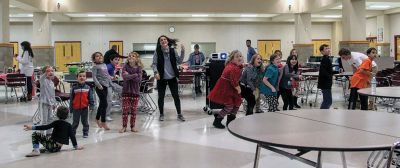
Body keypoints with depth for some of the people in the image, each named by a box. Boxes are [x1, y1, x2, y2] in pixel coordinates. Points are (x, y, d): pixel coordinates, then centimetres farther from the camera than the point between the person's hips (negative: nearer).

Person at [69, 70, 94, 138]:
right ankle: (72, 133, 20)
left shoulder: (88, 88, -1)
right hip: (76, 108, -1)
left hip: (85, 108, 1)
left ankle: (85, 133, 22)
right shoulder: (74, 88, -3)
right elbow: (71, 99, 1)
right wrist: (71, 108, 1)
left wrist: (91, 106, -5)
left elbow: (91, 98, 2)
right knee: (75, 122, 9)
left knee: (85, 122, 11)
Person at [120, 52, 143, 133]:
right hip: (126, 90, 0)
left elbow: (139, 79, -13)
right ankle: (124, 126, 9)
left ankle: (133, 126, 16)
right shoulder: (125, 66, 0)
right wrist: (134, 75, -14)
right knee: (125, 109, 0)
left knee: (134, 110, 6)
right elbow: (124, 76, -16)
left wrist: (129, 76, -15)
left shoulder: (139, 68, 0)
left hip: (135, 91, 1)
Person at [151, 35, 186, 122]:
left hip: (172, 77, 1)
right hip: (161, 78, -1)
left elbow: (179, 61, 2)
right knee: (161, 97, 7)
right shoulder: (157, 52, -5)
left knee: (176, 96, 5)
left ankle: (179, 114, 15)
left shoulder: (173, 51, 1)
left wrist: (182, 52, -8)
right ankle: (161, 114, 23)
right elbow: (154, 64, -5)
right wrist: (156, 72, -21)